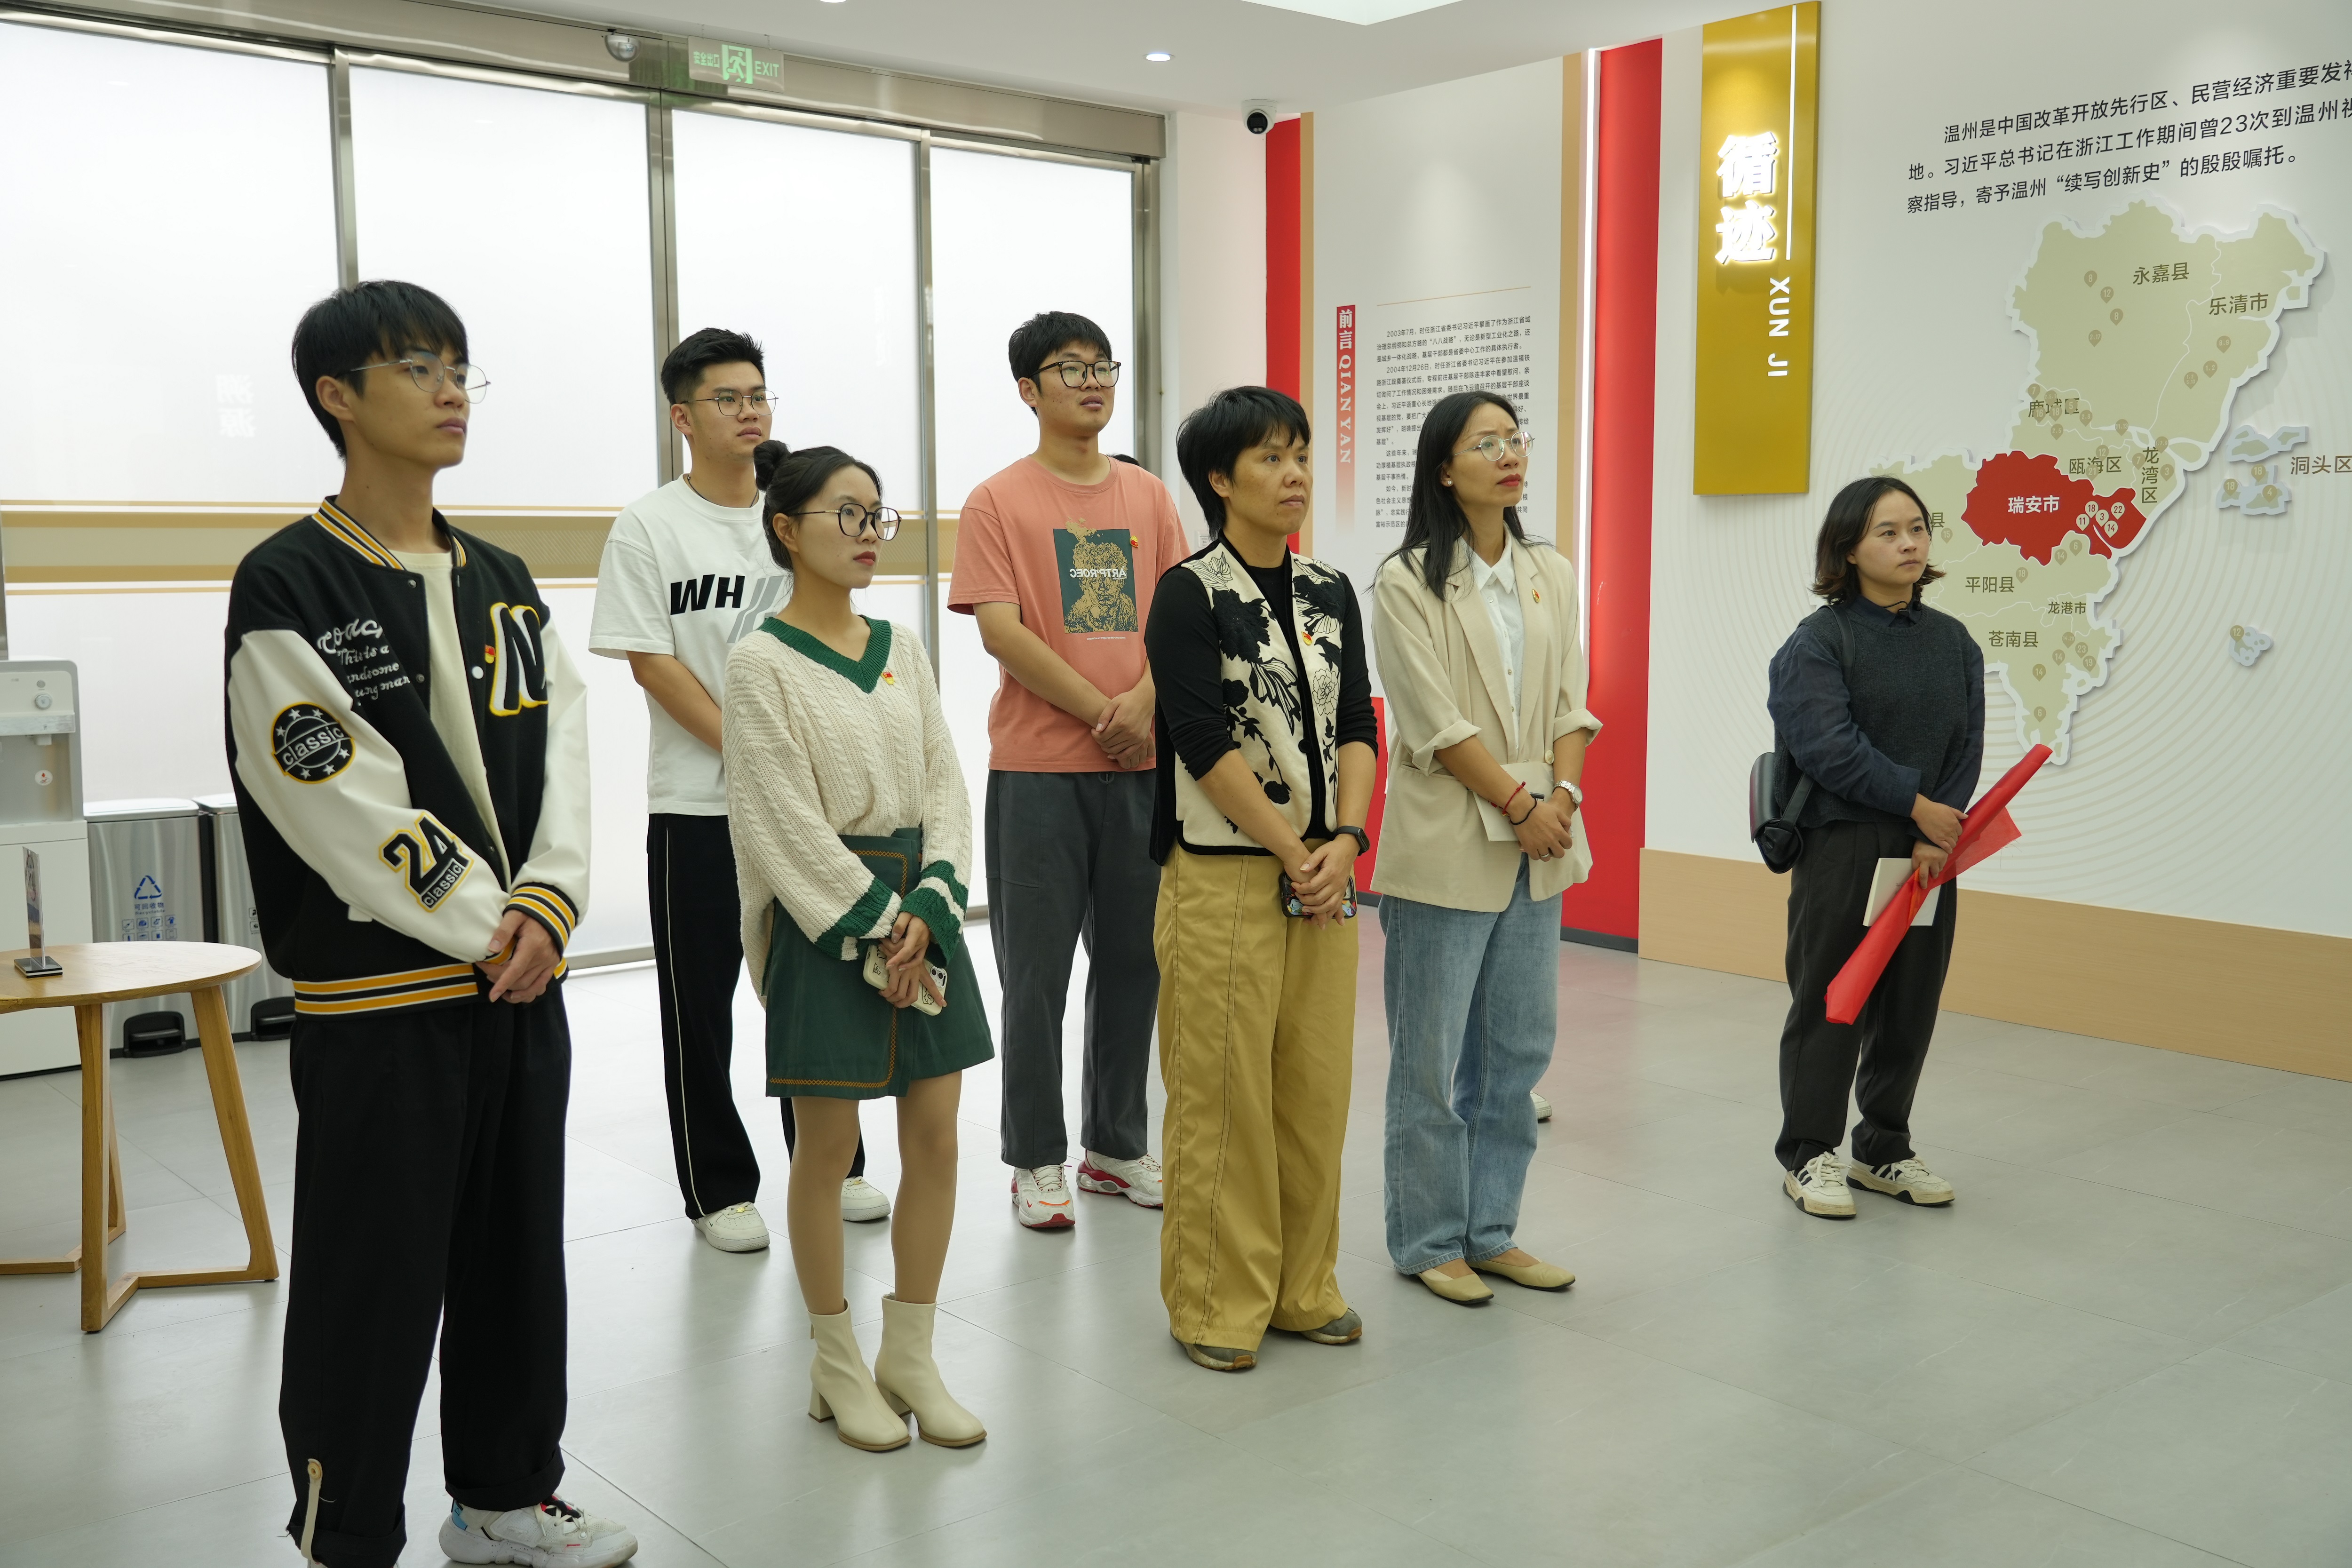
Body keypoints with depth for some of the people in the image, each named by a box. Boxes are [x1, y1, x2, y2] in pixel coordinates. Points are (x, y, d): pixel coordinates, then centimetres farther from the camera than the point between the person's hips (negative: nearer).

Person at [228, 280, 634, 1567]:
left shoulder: (502, 586, 11)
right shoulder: (288, 588, -9)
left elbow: (561, 753, 5)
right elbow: (345, 804, -15)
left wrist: (545, 908, -11)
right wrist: (487, 925, -15)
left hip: (520, 979, 7)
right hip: (375, 994, -6)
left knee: (517, 1257, 17)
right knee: (372, 1283, 2)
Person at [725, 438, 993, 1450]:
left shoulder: (900, 648, 9)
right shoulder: (762, 662, -7)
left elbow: (944, 787, 6)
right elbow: (788, 820, -12)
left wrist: (929, 907, -8)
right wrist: (876, 928, -13)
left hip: (920, 909, 5)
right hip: (824, 920, -5)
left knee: (935, 1140, 6)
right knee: (828, 1146, 5)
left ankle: (910, 1357, 21)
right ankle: (836, 1367, 21)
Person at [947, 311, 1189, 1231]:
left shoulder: (1148, 497, 11)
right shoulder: (998, 502, -2)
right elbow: (1002, 632, -10)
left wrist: (1146, 702, -12)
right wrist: (1101, 713, -13)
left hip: (1140, 764, 4)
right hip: (1038, 766, -4)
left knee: (1133, 958, 11)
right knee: (1037, 971, 2)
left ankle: (1116, 1145, 26)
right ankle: (1037, 1161, 15)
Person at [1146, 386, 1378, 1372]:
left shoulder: (1331, 593, 11)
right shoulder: (1190, 596, -7)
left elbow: (1357, 727, 7)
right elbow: (1207, 745, -13)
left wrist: (1344, 841, -8)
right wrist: (1294, 853, -12)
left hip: (1324, 875, 6)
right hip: (1222, 876, -6)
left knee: (1317, 1087, 10)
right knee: (1222, 1095, 0)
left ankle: (1301, 1287, 24)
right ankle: (1216, 1304, 13)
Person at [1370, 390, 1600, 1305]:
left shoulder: (1551, 576, 11)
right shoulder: (1407, 582, -7)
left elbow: (1570, 702, 8)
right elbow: (1435, 723, -12)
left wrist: (1562, 795, -7)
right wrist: (1519, 802, -13)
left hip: (1536, 850, 6)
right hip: (1446, 844, -6)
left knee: (1521, 1050, 11)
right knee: (1433, 1057, 2)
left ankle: (1490, 1231, 25)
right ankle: (1429, 1241, 17)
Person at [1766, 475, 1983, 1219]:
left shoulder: (1953, 641, 10)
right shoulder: (1818, 642, -6)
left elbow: (1967, 747, 4)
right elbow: (1829, 747, -15)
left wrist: (1938, 840, -8)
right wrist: (1919, 804, -14)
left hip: (1928, 852, 5)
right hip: (1840, 846, -5)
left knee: (1910, 1005, 11)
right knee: (1829, 1004, 1)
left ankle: (1884, 1148, 27)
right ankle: (1809, 1155, 14)